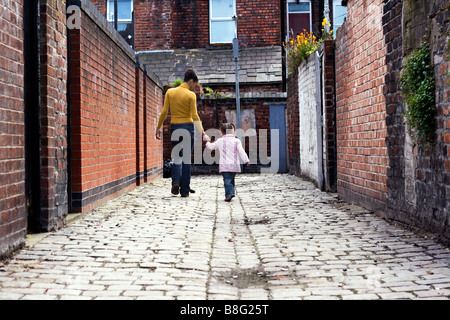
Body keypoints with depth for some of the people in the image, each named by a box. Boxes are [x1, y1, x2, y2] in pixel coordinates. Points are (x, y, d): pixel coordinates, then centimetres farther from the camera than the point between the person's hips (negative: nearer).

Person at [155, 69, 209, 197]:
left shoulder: (170, 92, 3)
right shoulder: (191, 95, -7)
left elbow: (164, 111, 1)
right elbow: (194, 116, -11)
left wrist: (159, 127, 8)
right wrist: (202, 133, -9)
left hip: (174, 127, 3)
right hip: (188, 127, -3)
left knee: (177, 156, 17)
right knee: (186, 159, 5)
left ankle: (176, 181, -6)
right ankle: (184, 190, 6)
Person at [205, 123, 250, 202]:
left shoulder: (220, 141, 3)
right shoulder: (236, 141, 2)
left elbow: (211, 146, 17)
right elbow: (241, 151, -6)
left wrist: (208, 142, 39)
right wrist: (246, 160, -4)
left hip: (224, 165, -2)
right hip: (234, 165, 2)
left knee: (227, 180, -7)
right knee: (231, 179, 17)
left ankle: (229, 194, -23)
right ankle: (231, 193, 14)